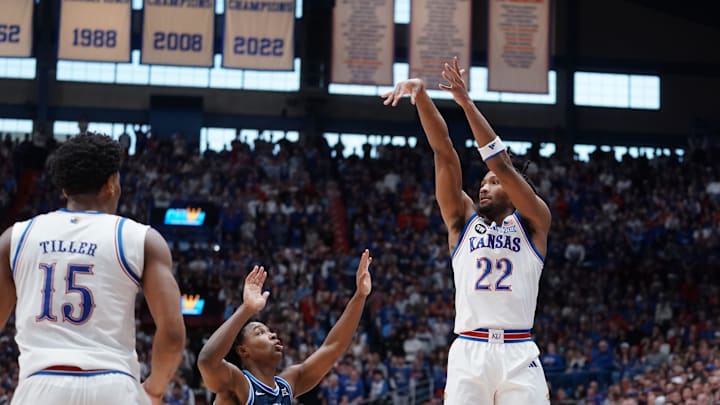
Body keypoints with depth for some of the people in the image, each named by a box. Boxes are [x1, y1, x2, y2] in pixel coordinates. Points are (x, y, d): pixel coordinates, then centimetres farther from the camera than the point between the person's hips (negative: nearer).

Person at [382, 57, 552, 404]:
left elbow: (501, 163, -1)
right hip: (468, 353, 1)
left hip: (518, 354, -1)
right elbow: (444, 153, 7)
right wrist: (421, 95, -2)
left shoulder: (533, 223, 12)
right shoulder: (463, 220, 18)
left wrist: (466, 102, -6)